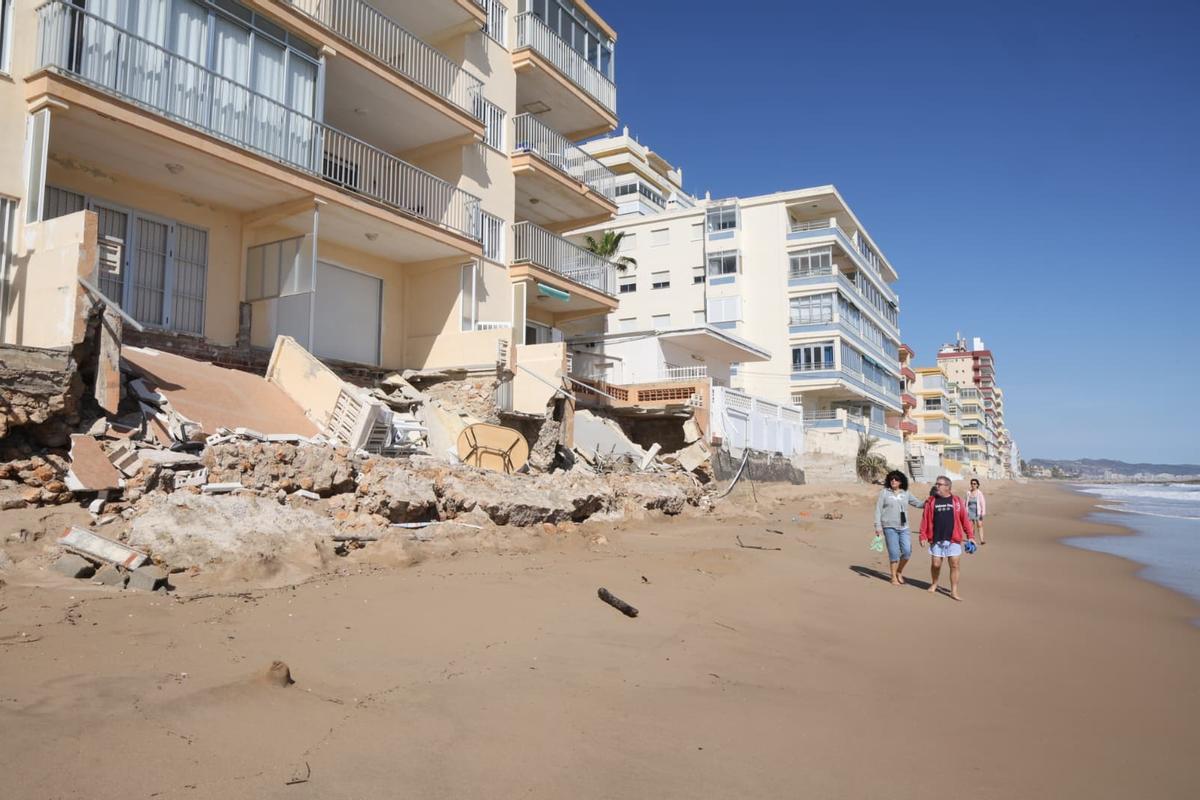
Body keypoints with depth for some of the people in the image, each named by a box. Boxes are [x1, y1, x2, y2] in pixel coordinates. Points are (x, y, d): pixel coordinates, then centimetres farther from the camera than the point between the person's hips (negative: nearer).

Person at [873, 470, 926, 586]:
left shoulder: (905, 493, 8)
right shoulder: (884, 492, -1)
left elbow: (917, 503, 16)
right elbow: (878, 509, -2)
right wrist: (878, 526, -7)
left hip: (903, 527, 3)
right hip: (889, 527, -3)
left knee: (907, 551, -2)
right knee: (894, 552, -2)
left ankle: (899, 572, 23)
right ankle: (894, 577, 14)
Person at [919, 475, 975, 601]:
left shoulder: (957, 501, 1)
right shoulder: (931, 502, 3)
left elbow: (965, 519, 2)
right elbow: (925, 520, 2)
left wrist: (970, 536, -1)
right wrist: (923, 536, -1)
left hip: (953, 540, -1)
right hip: (936, 539, 1)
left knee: (954, 565, -1)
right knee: (935, 564, 8)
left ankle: (954, 591, 6)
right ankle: (934, 584, 31)